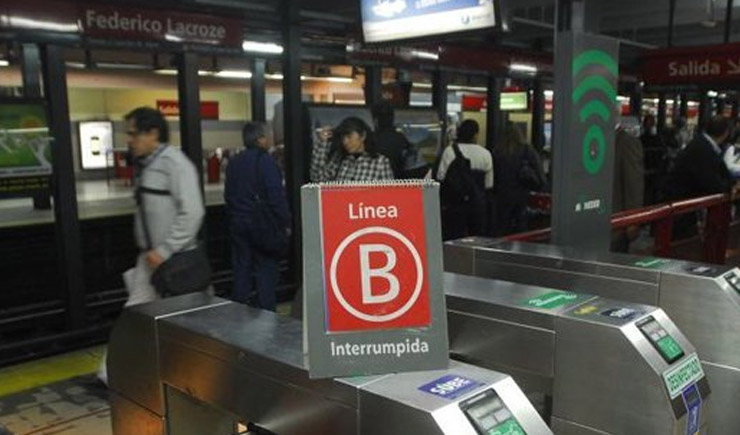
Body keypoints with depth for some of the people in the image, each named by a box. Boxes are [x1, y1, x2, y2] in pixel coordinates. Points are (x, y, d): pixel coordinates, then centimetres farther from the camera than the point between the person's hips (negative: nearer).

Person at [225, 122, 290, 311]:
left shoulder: (234, 162, 10)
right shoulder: (265, 161, -12)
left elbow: (228, 194, 16)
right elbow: (276, 196, -16)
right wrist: (285, 223, -10)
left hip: (238, 223, 6)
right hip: (262, 224, -6)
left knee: (241, 269, 11)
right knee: (265, 270, 0)